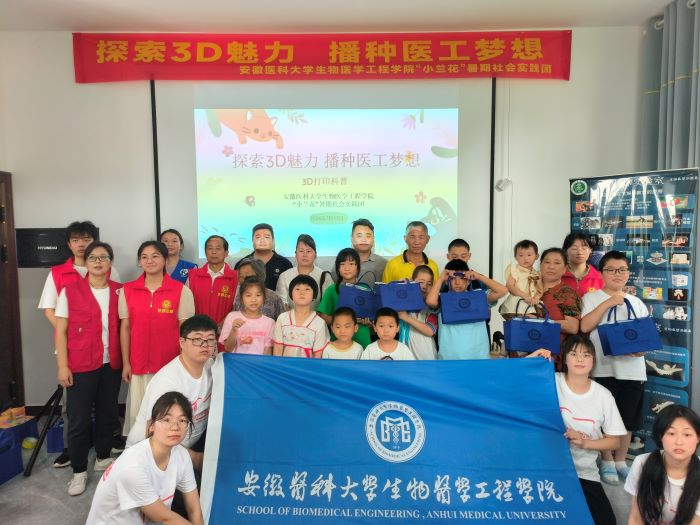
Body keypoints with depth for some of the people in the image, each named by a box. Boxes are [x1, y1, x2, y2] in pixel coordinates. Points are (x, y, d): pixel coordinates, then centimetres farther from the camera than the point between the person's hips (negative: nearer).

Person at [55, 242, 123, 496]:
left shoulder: (119, 291, 4)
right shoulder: (70, 290, -3)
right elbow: (61, 331, -3)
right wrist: (63, 366, -8)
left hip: (112, 364, 3)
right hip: (80, 365, -3)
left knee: (108, 413, 14)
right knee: (79, 419, 4)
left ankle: (103, 458, 33)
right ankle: (79, 470, 20)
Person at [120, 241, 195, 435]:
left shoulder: (181, 291, -4)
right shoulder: (127, 290, 3)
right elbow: (125, 328, 7)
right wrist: (126, 363, 5)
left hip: (171, 365, -2)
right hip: (139, 366, 2)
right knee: (138, 412, 8)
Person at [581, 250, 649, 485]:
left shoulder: (637, 303, 13)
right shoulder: (591, 298, 1)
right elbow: (584, 326, -14)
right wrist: (607, 303, -16)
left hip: (631, 368, 4)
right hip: (603, 367, -3)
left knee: (627, 418, 10)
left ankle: (620, 460, 27)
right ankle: (607, 461, 20)